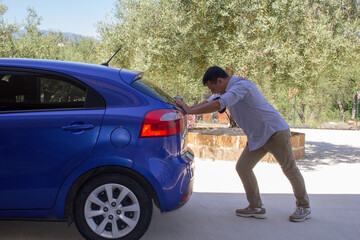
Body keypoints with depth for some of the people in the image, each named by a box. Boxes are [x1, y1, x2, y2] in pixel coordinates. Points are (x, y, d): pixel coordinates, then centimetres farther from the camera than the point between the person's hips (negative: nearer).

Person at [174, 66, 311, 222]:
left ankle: (304, 207, 17)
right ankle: (256, 207, 11)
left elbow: (218, 104, -34)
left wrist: (190, 111, -29)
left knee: (290, 169, 1)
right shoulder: (227, 91, 9)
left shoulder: (241, 86, -23)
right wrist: (187, 108, 0)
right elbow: (209, 103, 15)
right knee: (242, 167, 2)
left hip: (275, 131, -9)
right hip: (256, 138, 9)